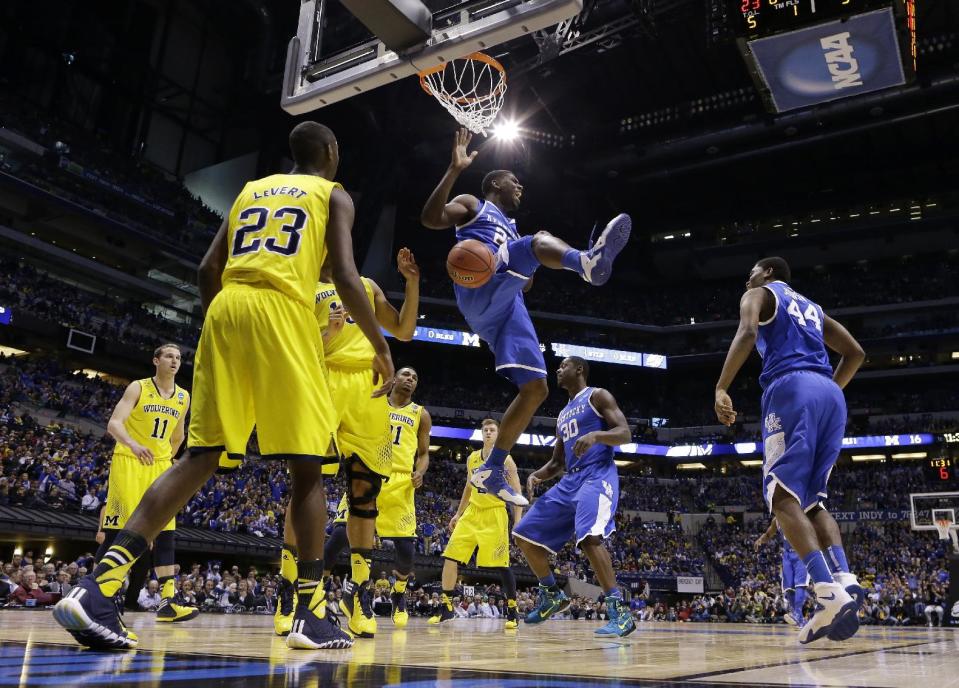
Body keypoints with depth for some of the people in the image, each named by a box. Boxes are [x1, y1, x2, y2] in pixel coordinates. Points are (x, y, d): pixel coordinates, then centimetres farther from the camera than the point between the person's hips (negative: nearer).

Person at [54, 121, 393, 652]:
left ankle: (98, 584, -7)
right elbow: (345, 278, -2)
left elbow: (208, 270, 20)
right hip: (282, 313, -5)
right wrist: (381, 347, 6)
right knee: (307, 467, 1)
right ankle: (311, 615, 0)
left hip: (226, 310, 5)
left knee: (201, 456, 4)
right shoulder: (333, 195, 13)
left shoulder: (251, 189, 28)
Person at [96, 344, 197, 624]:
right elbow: (114, 423, -20)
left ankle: (167, 602, -6)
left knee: (166, 531, -4)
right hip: (128, 461, -4)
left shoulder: (183, 397, 7)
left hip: (160, 465, 5)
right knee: (116, 530, -4)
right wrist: (134, 444, -37)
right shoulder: (138, 388, -8)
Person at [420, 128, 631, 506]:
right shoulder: (472, 204, 21)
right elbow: (430, 218, -1)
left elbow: (523, 285, 37)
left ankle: (491, 470, 2)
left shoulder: (511, 228, 41)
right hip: (480, 287, -7)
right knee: (540, 239, -31)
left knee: (536, 389, -3)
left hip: (506, 305, 7)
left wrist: (530, 274, 15)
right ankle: (587, 261, -67)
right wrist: (454, 170, -10)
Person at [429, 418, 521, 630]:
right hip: (472, 513, 5)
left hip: (495, 515, -5)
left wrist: (518, 521, -14)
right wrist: (458, 514, 20)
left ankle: (512, 611, 8)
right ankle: (446, 607, 8)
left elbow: (517, 492, -6)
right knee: (450, 557, -3)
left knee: (502, 564, -7)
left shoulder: (505, 459, -6)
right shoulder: (472, 458, 9)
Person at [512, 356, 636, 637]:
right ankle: (552, 595, 20)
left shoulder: (597, 396, 3)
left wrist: (595, 435, -29)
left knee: (589, 537, -33)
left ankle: (620, 611, -27)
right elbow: (557, 463, 25)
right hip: (569, 481, 9)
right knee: (525, 535, 6)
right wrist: (537, 474, 4)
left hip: (597, 476, -9)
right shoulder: (562, 415, 25)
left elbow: (625, 434, -9)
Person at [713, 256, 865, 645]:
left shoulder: (759, 294, 14)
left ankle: (829, 591, -28)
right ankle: (845, 582, -12)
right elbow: (855, 353, 28)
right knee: (812, 500, 10)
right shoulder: (812, 308, 34)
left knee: (783, 496, -12)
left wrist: (721, 389, -11)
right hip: (830, 395, 7)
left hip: (790, 387, -7)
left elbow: (747, 334, -8)